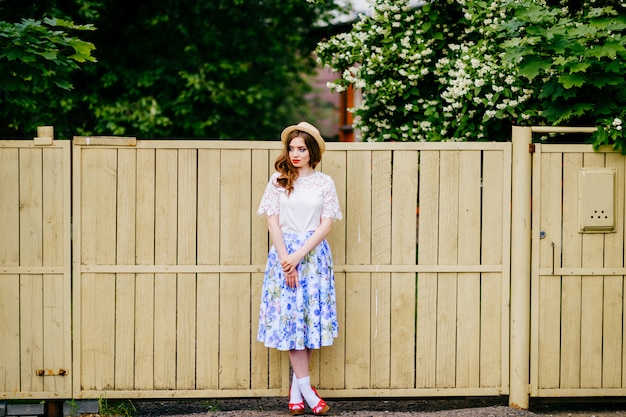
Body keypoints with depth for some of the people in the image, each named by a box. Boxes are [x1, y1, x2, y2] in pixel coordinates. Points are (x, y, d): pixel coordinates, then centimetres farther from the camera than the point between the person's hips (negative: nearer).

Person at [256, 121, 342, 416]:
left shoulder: (324, 182, 4)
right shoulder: (278, 181, 4)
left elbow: (326, 224, -2)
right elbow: (273, 222, -1)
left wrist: (300, 256, -12)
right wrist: (286, 260, -10)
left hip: (314, 253, 1)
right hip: (284, 252, -1)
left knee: (311, 316, 0)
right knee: (290, 315, -5)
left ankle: (296, 386, 9)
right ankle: (306, 388, -2)